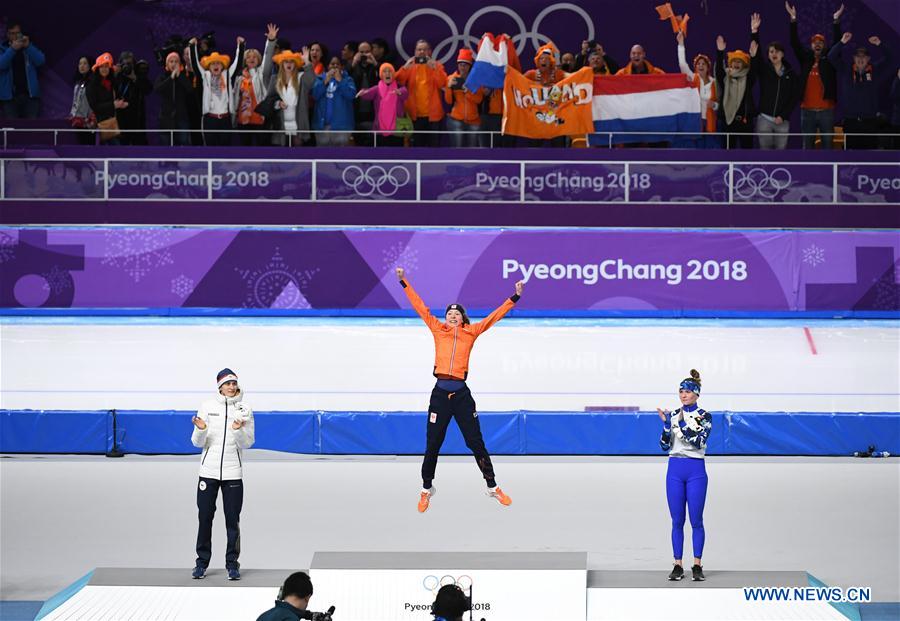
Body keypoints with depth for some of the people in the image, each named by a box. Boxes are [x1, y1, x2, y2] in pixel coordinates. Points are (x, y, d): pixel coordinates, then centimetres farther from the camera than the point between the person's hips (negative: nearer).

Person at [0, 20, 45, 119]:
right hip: (9, 96, -2)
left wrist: (28, 47, -12)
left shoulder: (29, 47, 14)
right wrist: (12, 49, -21)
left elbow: (40, 61, -1)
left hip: (30, 94, 2)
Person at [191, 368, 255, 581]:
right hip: (208, 470, 0)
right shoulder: (207, 407, 3)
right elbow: (197, 443, 3)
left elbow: (247, 443, 0)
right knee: (205, 517, 2)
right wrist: (200, 429, -18)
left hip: (233, 473, 0)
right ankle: (202, 562, 12)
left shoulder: (244, 409, 3)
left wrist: (238, 430, -18)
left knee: (232, 519, 0)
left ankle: (232, 563, 8)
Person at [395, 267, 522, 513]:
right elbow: (421, 307, 10)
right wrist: (404, 282, 10)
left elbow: (494, 316, 10)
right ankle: (426, 489, 21)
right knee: (432, 445, 6)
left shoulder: (471, 332, 8)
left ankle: (493, 487, 14)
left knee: (476, 442, 4)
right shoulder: (438, 329, 8)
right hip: (440, 393, 0)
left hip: (462, 395, 0)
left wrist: (515, 297, 8)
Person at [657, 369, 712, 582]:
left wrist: (682, 423, -20)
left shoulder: (704, 416, -2)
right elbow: (665, 446, 4)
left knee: (696, 520, 0)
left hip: (696, 471, -3)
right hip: (675, 470, 3)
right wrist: (666, 424, -9)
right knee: (677, 521, 4)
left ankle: (697, 565, 7)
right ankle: (678, 566, 8)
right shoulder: (672, 415, 9)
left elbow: (698, 441, -17)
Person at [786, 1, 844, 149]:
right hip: (807, 110, 1)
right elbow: (795, 43, 2)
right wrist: (793, 19, -8)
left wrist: (836, 21, -16)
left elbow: (836, 42, -5)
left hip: (826, 110, -1)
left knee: (827, 144, 2)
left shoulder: (829, 59, 5)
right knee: (808, 146, 6)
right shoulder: (805, 59, 9)